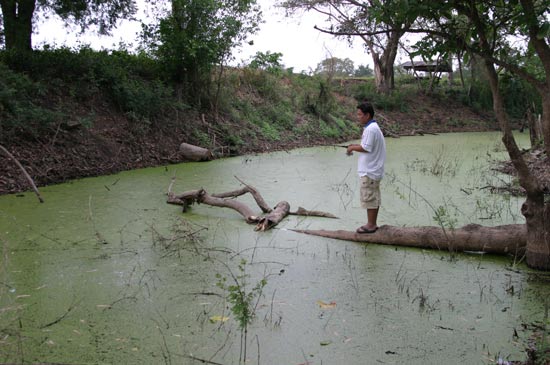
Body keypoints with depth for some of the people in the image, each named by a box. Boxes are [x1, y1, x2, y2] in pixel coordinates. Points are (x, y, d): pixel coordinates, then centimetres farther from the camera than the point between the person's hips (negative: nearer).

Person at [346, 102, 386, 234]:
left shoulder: (370, 129, -19)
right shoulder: (373, 127, 13)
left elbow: (366, 148, -22)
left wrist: (353, 148, -9)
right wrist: (355, 146, 8)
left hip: (369, 171, -10)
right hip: (373, 169, 10)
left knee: (369, 197, -2)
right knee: (374, 197, 14)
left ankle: (370, 225, 6)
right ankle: (373, 223, 22)